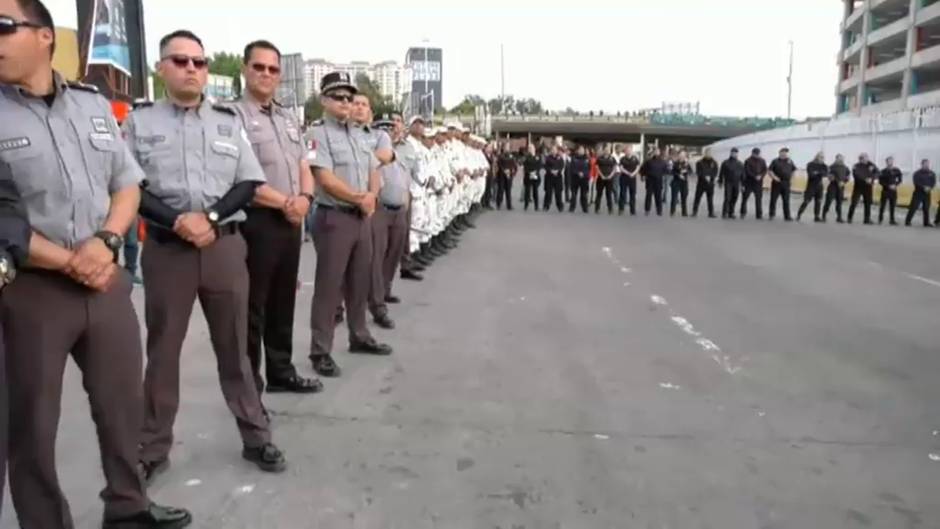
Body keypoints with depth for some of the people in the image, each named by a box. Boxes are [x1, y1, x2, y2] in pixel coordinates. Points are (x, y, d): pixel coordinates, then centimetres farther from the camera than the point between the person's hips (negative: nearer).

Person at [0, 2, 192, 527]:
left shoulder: (94, 104, 8)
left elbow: (128, 183, 9)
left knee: (124, 403, 13)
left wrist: (106, 241, -8)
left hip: (106, 279, 4)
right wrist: (69, 263, -12)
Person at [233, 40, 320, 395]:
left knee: (283, 302, 16)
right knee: (252, 307, 1)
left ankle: (281, 372, 28)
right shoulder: (234, 116, -8)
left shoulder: (288, 119, 17)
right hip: (256, 222, -7)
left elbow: (304, 168, 15)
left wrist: (304, 198, -5)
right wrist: (284, 203, -14)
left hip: (291, 222, 8)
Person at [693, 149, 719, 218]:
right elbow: (698, 172, -6)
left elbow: (715, 172, 1)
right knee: (697, 198, 1)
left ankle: (711, 213, 3)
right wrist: (705, 177, -19)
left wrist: (710, 177, -17)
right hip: (701, 183, -1)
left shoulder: (714, 163, 9)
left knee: (710, 199, 1)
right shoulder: (700, 162, 4)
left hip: (710, 184, 1)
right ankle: (694, 212, 7)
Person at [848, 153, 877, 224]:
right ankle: (850, 218, 2)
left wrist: (871, 178, -19)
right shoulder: (856, 166, -5)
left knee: (868, 203, 5)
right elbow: (856, 174, -19)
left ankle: (867, 219, 12)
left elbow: (877, 172, -1)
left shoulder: (871, 165, 6)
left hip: (868, 187, 3)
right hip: (858, 187, -3)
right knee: (854, 202, -6)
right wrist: (864, 180, -28)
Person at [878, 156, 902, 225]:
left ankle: (892, 220, 10)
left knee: (893, 206, 4)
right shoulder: (883, 171, -4)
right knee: (882, 205, -3)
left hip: (893, 191, 3)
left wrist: (895, 185, -10)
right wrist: (888, 186, -16)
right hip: (885, 190, -3)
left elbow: (900, 179, 8)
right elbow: (880, 181, -6)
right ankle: (880, 219, 8)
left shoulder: (896, 171, 5)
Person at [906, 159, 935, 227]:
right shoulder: (917, 173, -4)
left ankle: (927, 223, 12)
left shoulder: (932, 173, 8)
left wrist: (930, 188, -19)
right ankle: (907, 221, -3)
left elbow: (934, 182, 0)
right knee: (913, 207, -8)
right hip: (918, 192, -4)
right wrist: (924, 187, -24)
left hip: (927, 193, 4)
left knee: (926, 208, 6)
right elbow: (916, 182, -14)